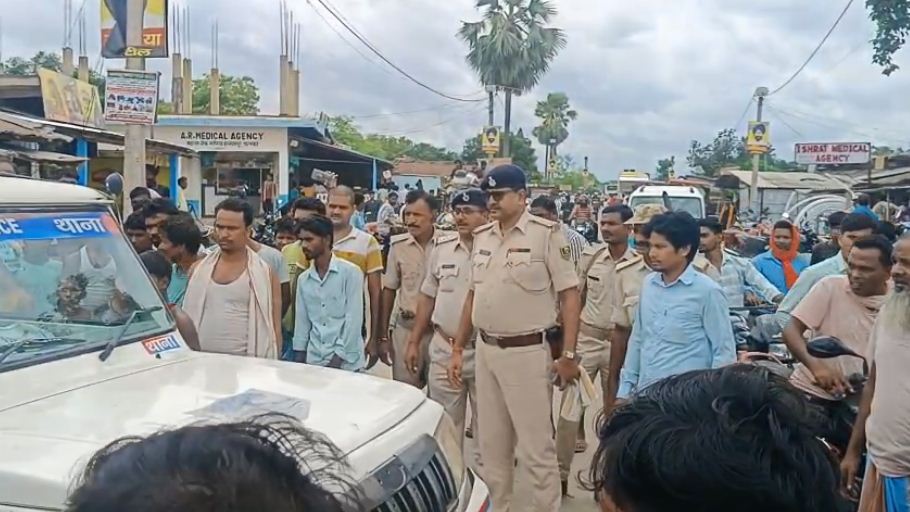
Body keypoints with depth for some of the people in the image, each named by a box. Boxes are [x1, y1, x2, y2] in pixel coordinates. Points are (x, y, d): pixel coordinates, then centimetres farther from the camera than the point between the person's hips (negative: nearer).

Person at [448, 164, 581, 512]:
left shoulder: (546, 234, -10)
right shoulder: (481, 236, 8)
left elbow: (569, 295, -9)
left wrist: (568, 354, -13)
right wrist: (458, 348, 14)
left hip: (527, 353, -6)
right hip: (485, 351, 6)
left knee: (536, 447, 2)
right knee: (491, 444, 17)